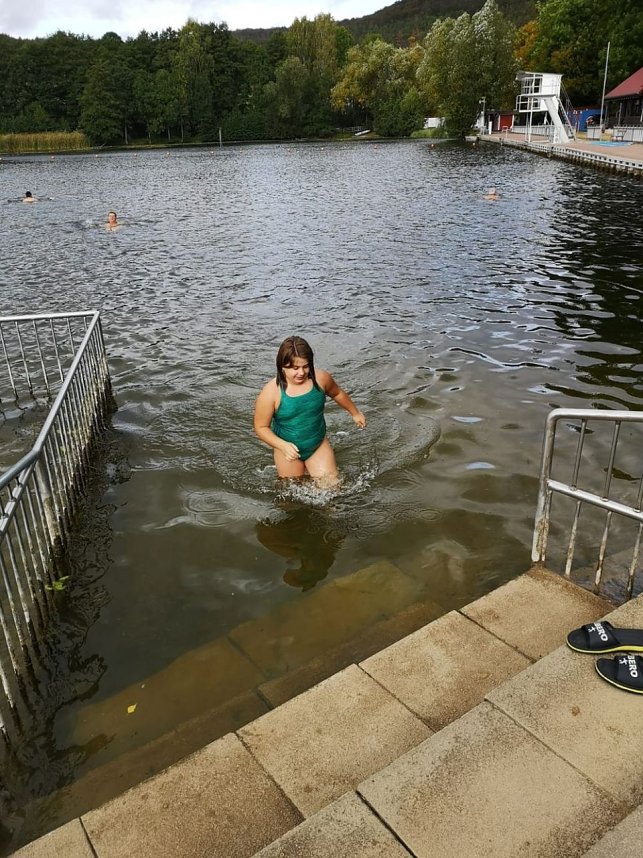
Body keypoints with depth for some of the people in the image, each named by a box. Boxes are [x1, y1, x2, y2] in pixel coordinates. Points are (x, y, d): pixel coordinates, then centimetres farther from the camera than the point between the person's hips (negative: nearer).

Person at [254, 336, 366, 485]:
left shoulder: (321, 378, -14)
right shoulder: (271, 392, -23)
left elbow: (338, 393, 9)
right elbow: (261, 427, -13)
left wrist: (355, 413, 23)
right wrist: (283, 446, -28)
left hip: (319, 446, 2)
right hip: (288, 450, -2)